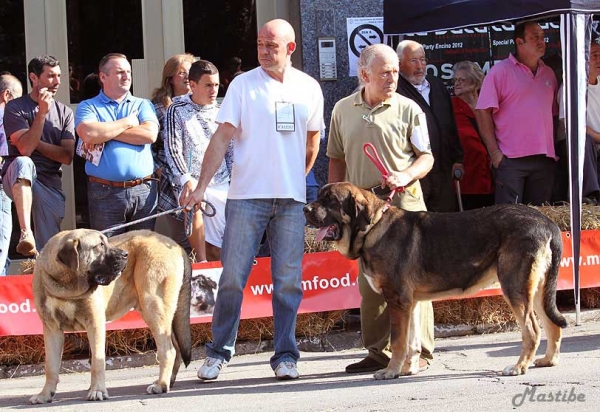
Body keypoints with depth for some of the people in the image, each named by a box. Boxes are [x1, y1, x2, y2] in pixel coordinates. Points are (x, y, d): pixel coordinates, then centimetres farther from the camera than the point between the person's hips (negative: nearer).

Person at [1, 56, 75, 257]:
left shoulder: (64, 112, 12)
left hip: (51, 182, 4)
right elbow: (25, 149, -13)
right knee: (23, 163, -39)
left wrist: (35, 143, -4)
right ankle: (26, 234, -51)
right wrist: (42, 112, -14)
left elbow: (67, 156, 3)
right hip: (19, 180, -4)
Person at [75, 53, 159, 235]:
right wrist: (127, 123, -2)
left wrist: (106, 132, -5)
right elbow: (88, 133, -13)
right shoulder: (88, 107, 8)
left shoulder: (142, 105, 15)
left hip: (144, 191, 2)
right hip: (105, 192, -2)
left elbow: (150, 134, -4)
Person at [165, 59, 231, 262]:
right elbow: (173, 149, -7)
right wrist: (186, 179, -20)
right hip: (193, 182, -4)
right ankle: (201, 261, -29)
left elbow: (230, 150, 17)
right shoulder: (177, 111, 0)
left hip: (221, 185, 4)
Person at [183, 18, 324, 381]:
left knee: (289, 280, 4)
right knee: (233, 277, -3)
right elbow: (222, 138, -5)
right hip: (247, 196, -2)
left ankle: (285, 355, 12)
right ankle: (219, 353, 8)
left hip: (292, 199, 2)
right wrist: (202, 186, -13)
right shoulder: (243, 85, -1)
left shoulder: (309, 88, 7)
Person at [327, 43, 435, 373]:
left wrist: (407, 176, -15)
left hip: (404, 201, -3)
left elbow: (426, 157, 4)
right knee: (370, 281, 6)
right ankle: (379, 352, 15)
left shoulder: (408, 109, 1)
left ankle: (419, 351, 2)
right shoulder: (343, 110, 10)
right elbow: (337, 160, 17)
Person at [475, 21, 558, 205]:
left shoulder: (548, 74, 15)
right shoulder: (500, 71, -2)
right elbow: (483, 112, -7)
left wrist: (554, 149, 10)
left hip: (545, 160, 5)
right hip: (511, 160, -5)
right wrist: (494, 152, -12)